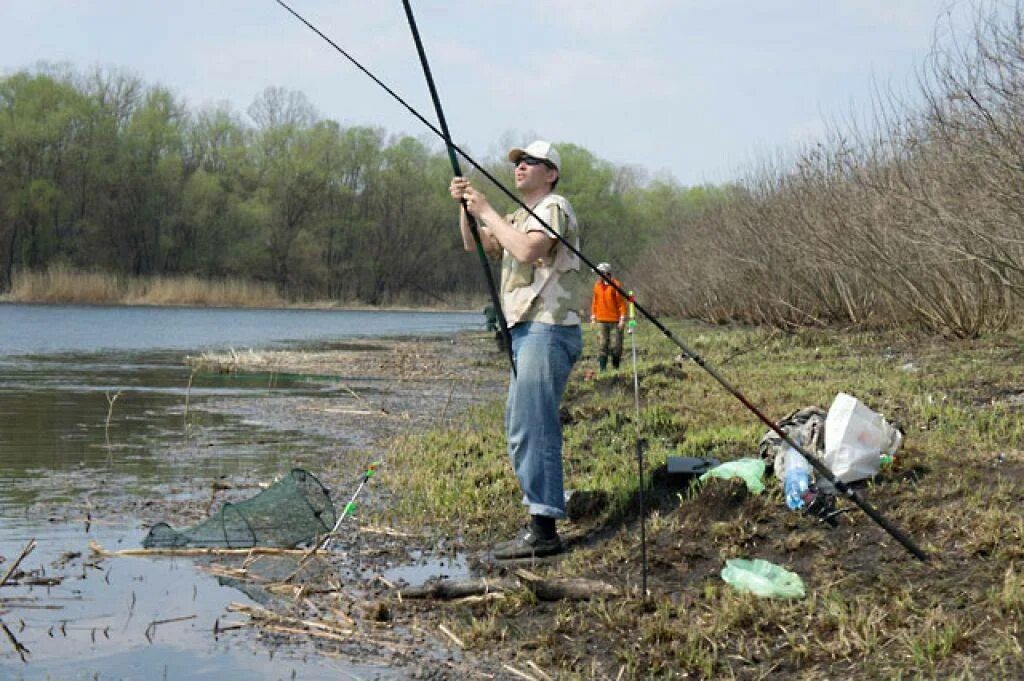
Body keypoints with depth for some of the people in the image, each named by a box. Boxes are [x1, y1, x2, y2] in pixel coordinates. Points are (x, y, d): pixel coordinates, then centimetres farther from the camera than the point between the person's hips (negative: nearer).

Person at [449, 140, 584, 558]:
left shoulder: (554, 207, -6)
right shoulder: (520, 217, 25)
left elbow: (527, 250, -23)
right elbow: (476, 245, 21)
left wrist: (486, 211, -15)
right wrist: (465, 207, 5)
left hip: (548, 330, -11)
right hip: (527, 331, 11)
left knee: (532, 427, -14)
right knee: (520, 426, 12)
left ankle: (543, 530, -15)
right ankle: (540, 519, 17)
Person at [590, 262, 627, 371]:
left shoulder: (616, 285, -5)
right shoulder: (597, 285, 9)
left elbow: (622, 302, -6)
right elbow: (594, 301, 17)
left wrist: (622, 319, -10)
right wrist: (593, 317, 14)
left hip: (615, 321, -4)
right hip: (602, 321, 4)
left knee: (615, 346, 0)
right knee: (602, 345, -1)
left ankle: (616, 369, 12)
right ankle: (602, 369, 0)